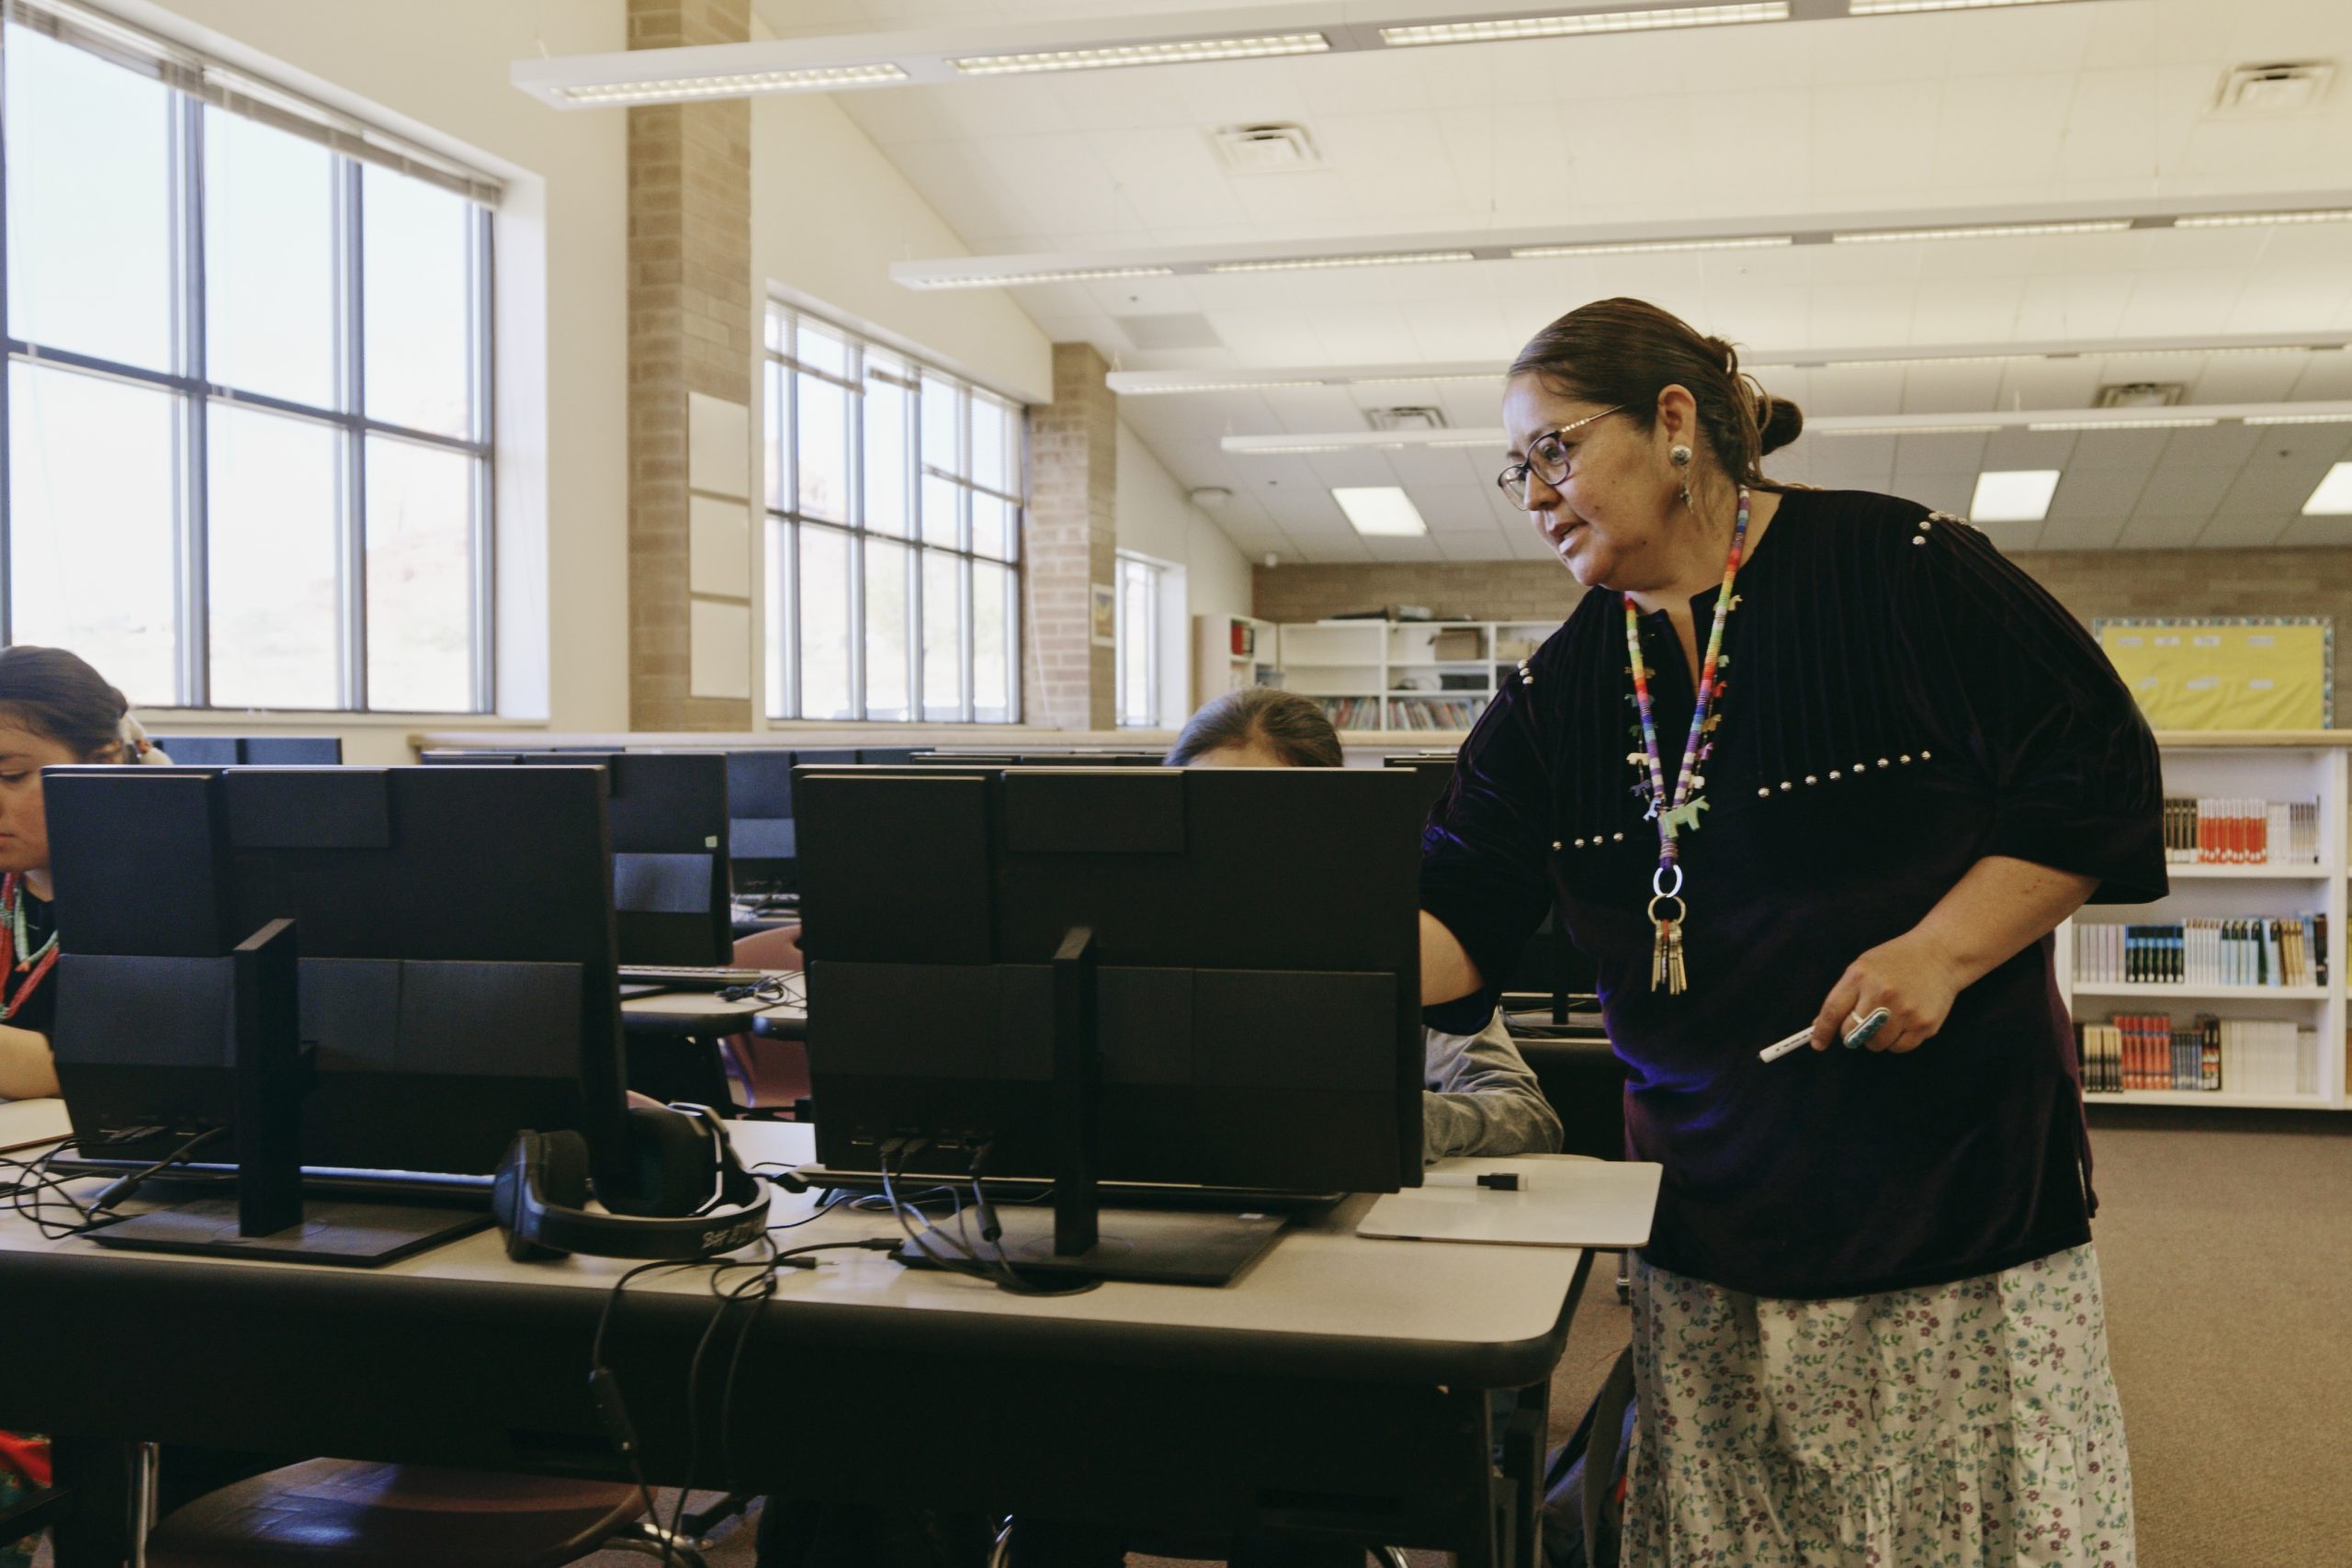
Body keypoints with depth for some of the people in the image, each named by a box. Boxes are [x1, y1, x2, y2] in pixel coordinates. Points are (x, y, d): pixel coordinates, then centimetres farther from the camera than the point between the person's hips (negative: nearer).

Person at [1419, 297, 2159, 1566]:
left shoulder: (1901, 568, -5)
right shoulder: (1558, 693, 7)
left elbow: (2098, 774, -4)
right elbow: (1451, 915, 0)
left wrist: (1942, 949, -16)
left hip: (1959, 1176, -3)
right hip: (1707, 1211, 4)